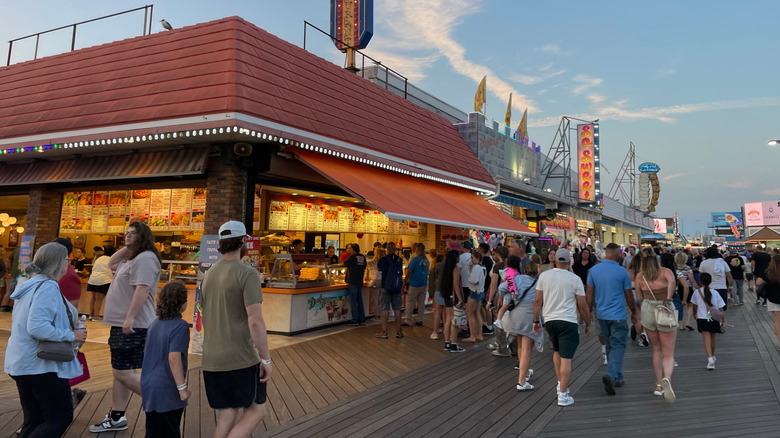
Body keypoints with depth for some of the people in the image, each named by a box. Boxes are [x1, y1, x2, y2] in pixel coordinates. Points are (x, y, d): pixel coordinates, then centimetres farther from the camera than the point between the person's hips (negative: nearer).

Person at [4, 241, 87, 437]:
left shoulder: (30, 285, 12)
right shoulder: (48, 287, -19)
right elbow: (37, 327, -29)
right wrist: (70, 335, -20)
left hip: (22, 363, 10)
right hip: (41, 364, -10)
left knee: (34, 420, 16)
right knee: (60, 418, 0)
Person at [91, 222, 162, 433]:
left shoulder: (145, 258, -17)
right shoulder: (131, 259, 17)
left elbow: (142, 289, -26)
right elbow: (111, 265, 28)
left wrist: (130, 318, -30)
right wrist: (126, 248, 14)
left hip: (133, 325, -11)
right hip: (122, 323, 11)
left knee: (123, 372, -9)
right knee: (121, 371, 14)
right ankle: (116, 417, 23)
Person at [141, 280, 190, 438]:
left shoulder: (154, 324, 7)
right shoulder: (180, 326, -17)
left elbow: (148, 356, 14)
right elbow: (174, 358, -24)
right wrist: (182, 388, -18)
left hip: (149, 388, 7)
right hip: (167, 391, -7)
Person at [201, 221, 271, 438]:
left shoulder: (209, 274, 10)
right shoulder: (248, 274, -14)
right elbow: (255, 322, -21)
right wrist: (266, 359, -14)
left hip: (212, 360, 7)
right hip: (241, 359, -7)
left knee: (227, 417, 14)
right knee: (256, 410, 9)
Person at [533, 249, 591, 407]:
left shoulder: (544, 276, 1)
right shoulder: (575, 279, -6)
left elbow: (537, 301, 2)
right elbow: (582, 306, -3)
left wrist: (536, 320, 12)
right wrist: (588, 324, 10)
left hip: (549, 320, 4)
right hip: (568, 321, -3)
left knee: (557, 351, 25)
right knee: (566, 358, -1)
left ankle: (560, 383, 29)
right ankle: (563, 394, 0)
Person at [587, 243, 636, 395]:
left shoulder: (594, 270, 0)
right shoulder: (622, 272, -9)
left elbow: (590, 293, 4)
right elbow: (629, 296, 0)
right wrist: (634, 312, 14)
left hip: (602, 314, 5)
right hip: (618, 316, -5)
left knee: (610, 346, 16)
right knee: (618, 346, -2)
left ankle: (617, 378, 24)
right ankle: (610, 374, -21)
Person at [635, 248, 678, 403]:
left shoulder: (639, 276, 4)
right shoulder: (665, 271, -2)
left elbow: (639, 298, 8)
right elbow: (672, 281, -25)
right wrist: (668, 298, -21)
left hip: (648, 312, 2)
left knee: (656, 350, 21)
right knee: (668, 354, 3)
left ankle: (658, 385, 21)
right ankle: (666, 378, -25)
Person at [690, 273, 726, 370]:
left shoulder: (697, 292, -3)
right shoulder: (715, 293, -3)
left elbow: (695, 306, 11)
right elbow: (721, 308, -3)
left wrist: (696, 315, 29)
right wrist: (723, 320, 4)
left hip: (702, 319, -2)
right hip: (714, 319, 2)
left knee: (706, 339, -7)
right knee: (712, 338, 20)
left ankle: (710, 359, -25)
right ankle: (712, 356, 38)